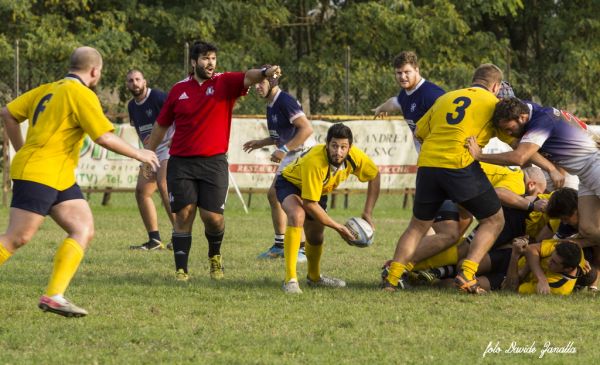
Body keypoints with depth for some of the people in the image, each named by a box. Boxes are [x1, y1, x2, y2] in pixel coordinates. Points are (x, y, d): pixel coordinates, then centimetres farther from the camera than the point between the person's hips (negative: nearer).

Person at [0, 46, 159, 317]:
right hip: (38, 175, -9)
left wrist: (22, 150, 25)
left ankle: (54, 296, -5)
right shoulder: (81, 95, -10)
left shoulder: (48, 89, 17)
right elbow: (104, 137, -16)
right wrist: (139, 154, -3)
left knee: (84, 231, 1)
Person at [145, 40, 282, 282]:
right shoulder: (179, 90, 7)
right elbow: (161, 124, 17)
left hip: (214, 162, -1)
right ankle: (181, 270, 3)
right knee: (183, 216, -3)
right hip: (181, 163, 1)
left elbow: (248, 78, -21)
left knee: (213, 216, -6)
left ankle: (215, 255, 24)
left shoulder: (225, 83, 0)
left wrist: (264, 73, -43)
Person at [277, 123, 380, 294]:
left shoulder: (354, 157, -25)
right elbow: (309, 203, -36)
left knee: (315, 237, 18)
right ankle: (290, 279, -35)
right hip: (290, 184, -6)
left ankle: (314, 277, 50)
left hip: (319, 190, 6)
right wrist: (337, 227, -28)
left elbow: (375, 176, -4)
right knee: (297, 215, -36)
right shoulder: (315, 162, -42)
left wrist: (368, 213, -8)